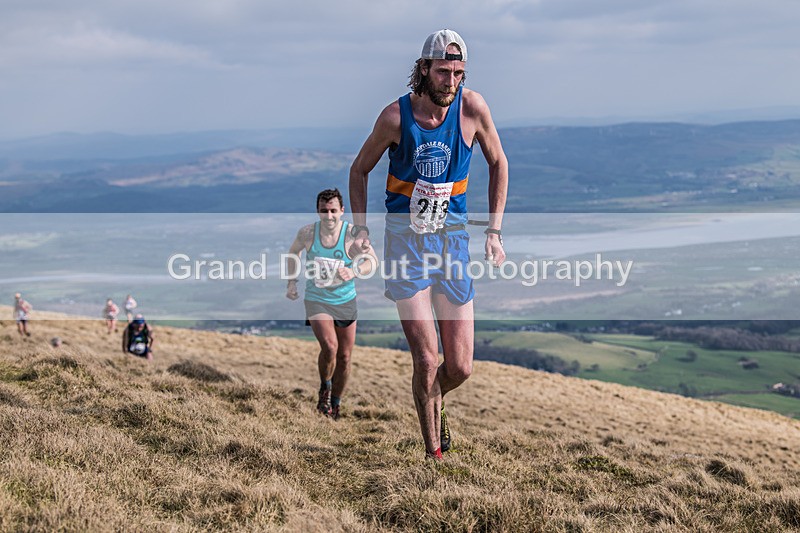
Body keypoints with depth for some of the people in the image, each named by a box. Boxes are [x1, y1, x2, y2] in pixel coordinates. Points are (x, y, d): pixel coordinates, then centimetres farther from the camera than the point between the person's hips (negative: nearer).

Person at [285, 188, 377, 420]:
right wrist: (291, 282, 7)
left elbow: (373, 260, -20)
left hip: (346, 301, 1)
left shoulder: (352, 233, -15)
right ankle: (324, 388, 4)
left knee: (344, 357, 7)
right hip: (317, 300, -1)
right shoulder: (307, 233, -10)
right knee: (329, 347, -24)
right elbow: (293, 252, 11)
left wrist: (354, 271, -39)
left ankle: (335, 403, 29)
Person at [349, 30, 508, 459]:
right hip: (405, 239, -2)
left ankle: (435, 402, 38)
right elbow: (360, 169, 7)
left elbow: (498, 164, 9)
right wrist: (360, 229, -2)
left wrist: (494, 232, 6)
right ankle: (433, 453, 8)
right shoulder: (396, 117, -10)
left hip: (452, 238, 2)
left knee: (460, 368, 2)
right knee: (427, 360, -11)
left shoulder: (472, 108, -7)